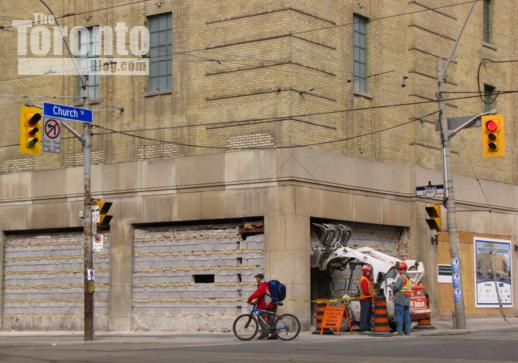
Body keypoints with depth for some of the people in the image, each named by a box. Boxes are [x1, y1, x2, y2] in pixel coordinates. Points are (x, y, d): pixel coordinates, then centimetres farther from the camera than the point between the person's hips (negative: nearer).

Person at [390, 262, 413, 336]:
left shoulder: (401, 278, -12)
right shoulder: (409, 278, 16)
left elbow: (396, 287, -18)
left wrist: (391, 284, 2)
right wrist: (395, 283, 20)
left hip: (400, 300, -8)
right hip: (407, 300, 8)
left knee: (399, 315, -6)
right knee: (406, 315, 10)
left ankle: (399, 331, -7)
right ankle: (407, 331, 11)